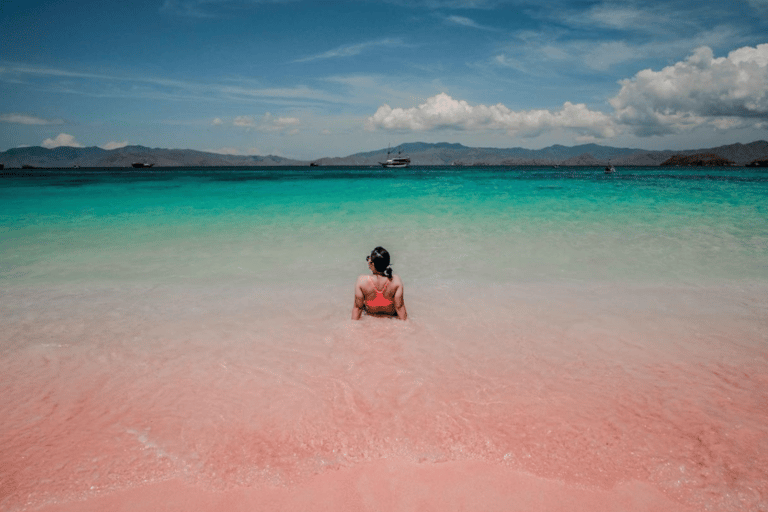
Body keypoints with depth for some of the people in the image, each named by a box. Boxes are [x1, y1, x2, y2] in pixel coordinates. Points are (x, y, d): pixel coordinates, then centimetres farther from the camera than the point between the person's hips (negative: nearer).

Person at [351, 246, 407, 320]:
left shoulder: (361, 281, -32)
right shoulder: (396, 281, -31)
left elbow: (358, 307, -20)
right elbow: (399, 307, -20)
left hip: (370, 313, 1)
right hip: (391, 313, 0)